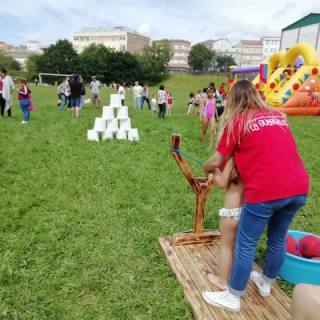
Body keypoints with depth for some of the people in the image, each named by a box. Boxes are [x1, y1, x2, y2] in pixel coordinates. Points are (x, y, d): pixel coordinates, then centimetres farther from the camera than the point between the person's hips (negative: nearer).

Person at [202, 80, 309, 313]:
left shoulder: (237, 121, 1)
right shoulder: (278, 116, 18)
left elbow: (216, 162, 3)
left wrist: (206, 169, 24)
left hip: (266, 190, -7)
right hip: (299, 187, 7)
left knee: (246, 244, 8)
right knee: (278, 239, 23)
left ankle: (233, 297, 22)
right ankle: (266, 283, 44)